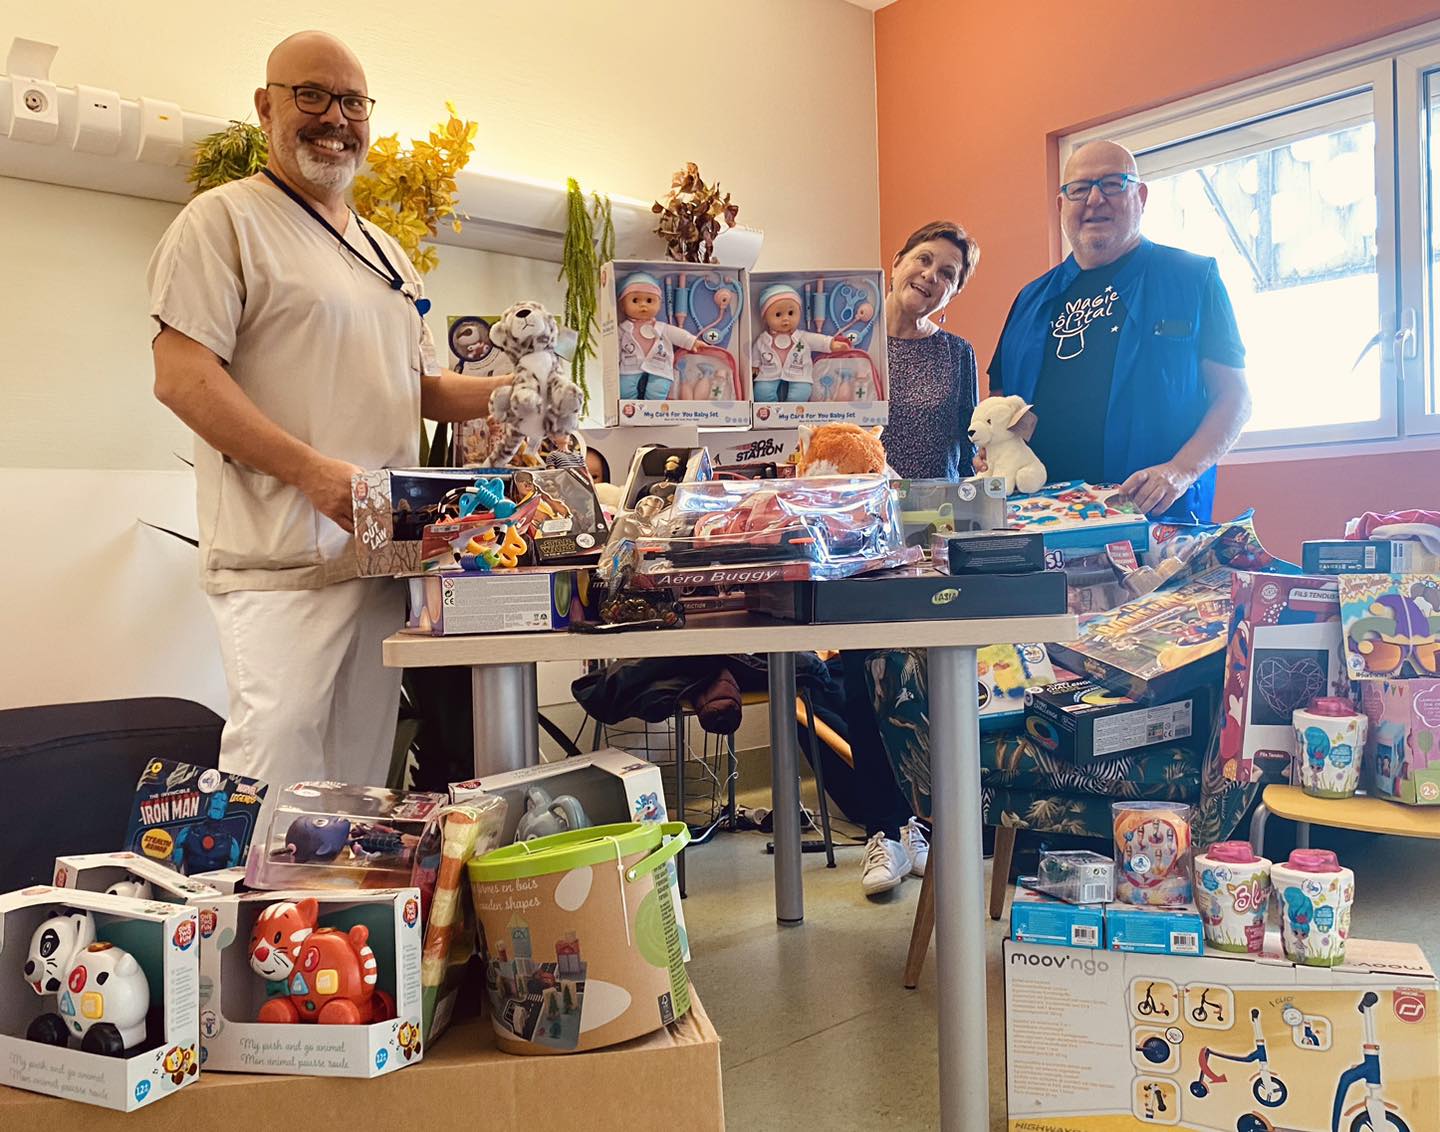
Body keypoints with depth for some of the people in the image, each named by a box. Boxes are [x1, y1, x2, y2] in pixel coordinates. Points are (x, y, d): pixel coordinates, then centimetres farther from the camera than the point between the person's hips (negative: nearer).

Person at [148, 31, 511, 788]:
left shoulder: (387, 253, 23)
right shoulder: (225, 220, 0)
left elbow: (419, 386, 26)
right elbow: (181, 378, -11)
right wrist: (315, 471, -21)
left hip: (384, 552, 7)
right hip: (283, 560, -7)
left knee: (360, 782, 10)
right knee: (277, 781, -10)